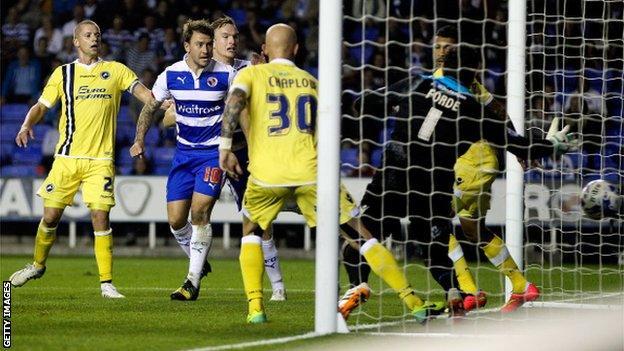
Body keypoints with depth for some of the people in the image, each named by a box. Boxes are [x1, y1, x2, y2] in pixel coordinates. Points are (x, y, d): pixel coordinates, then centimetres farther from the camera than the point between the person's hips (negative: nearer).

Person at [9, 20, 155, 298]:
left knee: (100, 217, -11)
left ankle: (106, 282, -6)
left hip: (100, 158, -1)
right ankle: (38, 265, 30)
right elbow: (41, 106, 10)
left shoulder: (115, 71, 7)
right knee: (50, 216, 4)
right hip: (67, 157, 1)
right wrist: (26, 126, -9)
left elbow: (143, 93, 1)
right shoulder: (63, 74, 8)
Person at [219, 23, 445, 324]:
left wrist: (225, 147, -12)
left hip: (266, 174, -1)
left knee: (251, 232, 26)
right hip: (310, 172, 1)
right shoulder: (311, 81, 20)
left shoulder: (250, 74, 11)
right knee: (362, 234, 6)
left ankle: (255, 308, 10)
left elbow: (234, 100, -11)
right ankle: (414, 303, 1)